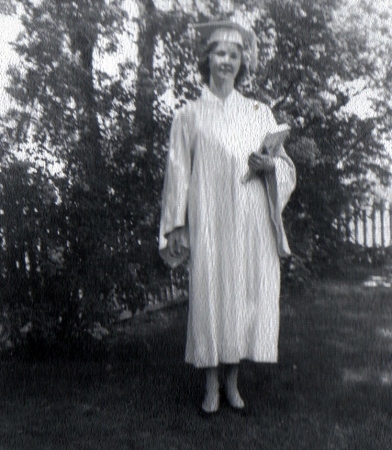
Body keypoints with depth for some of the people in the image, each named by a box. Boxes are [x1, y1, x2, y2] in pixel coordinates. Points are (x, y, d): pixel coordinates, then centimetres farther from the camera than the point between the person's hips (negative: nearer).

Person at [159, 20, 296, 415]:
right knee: (208, 297, -1)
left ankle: (232, 382, 20)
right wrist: (178, 226, -3)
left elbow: (286, 166, 13)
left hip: (251, 222, 2)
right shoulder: (189, 116, 8)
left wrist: (270, 165, -10)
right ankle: (211, 387, 14)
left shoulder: (259, 113, 14)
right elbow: (178, 172, 3)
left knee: (246, 295, 3)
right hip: (208, 222, -2)